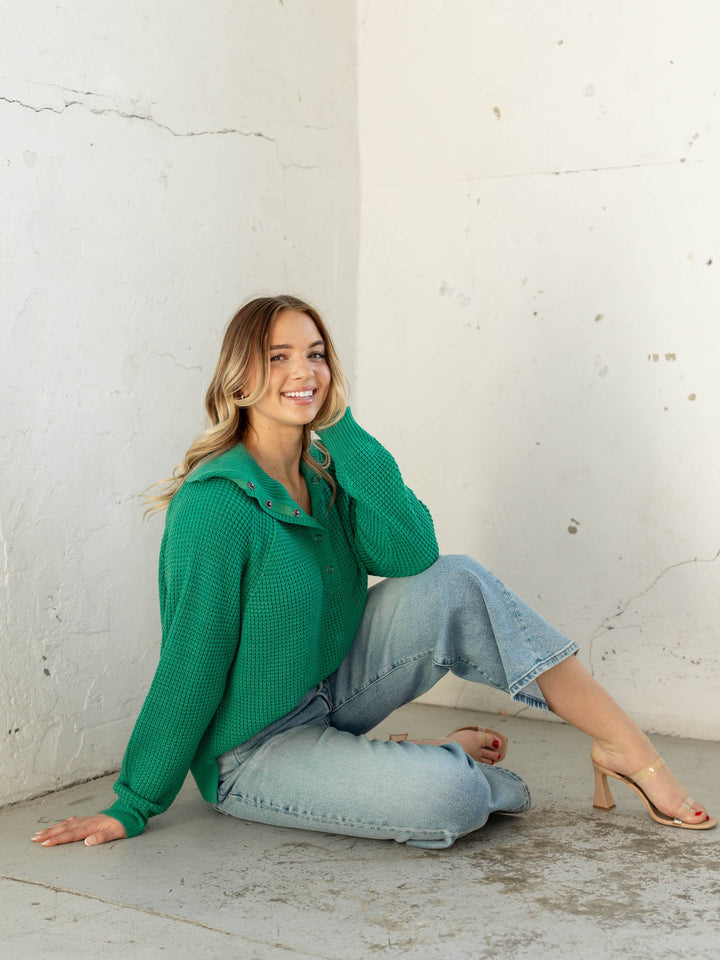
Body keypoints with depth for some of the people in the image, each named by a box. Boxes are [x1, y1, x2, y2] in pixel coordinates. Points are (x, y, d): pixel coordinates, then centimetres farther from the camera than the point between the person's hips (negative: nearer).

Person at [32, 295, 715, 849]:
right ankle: (448, 758, 6)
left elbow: (412, 554, -15)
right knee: (451, 801, -30)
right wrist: (131, 807, -15)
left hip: (329, 696, 7)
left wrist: (342, 427, -15)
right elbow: (192, 662, -19)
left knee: (454, 585, -13)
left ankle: (629, 750, -6)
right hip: (251, 753, -7)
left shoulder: (327, 473, 2)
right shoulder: (215, 505, -22)